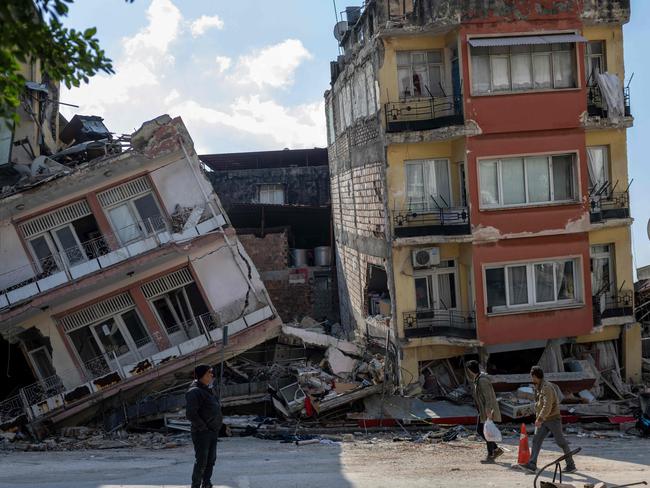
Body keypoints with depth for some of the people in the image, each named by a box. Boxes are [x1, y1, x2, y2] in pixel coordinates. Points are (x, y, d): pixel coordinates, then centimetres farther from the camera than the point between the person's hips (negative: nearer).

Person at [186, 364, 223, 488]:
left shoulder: (207, 389, 13)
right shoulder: (195, 392, -18)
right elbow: (190, 414, -25)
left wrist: (217, 425, 14)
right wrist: (203, 427, -20)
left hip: (213, 432, 9)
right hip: (202, 433, -9)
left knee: (211, 460, 16)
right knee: (201, 462, -4)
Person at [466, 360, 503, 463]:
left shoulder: (482, 380, -21)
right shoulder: (476, 380, 10)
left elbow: (488, 397, -25)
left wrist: (488, 411, -28)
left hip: (488, 411, -10)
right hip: (482, 411, 10)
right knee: (479, 430, 12)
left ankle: (490, 456, 6)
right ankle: (496, 449, 19)